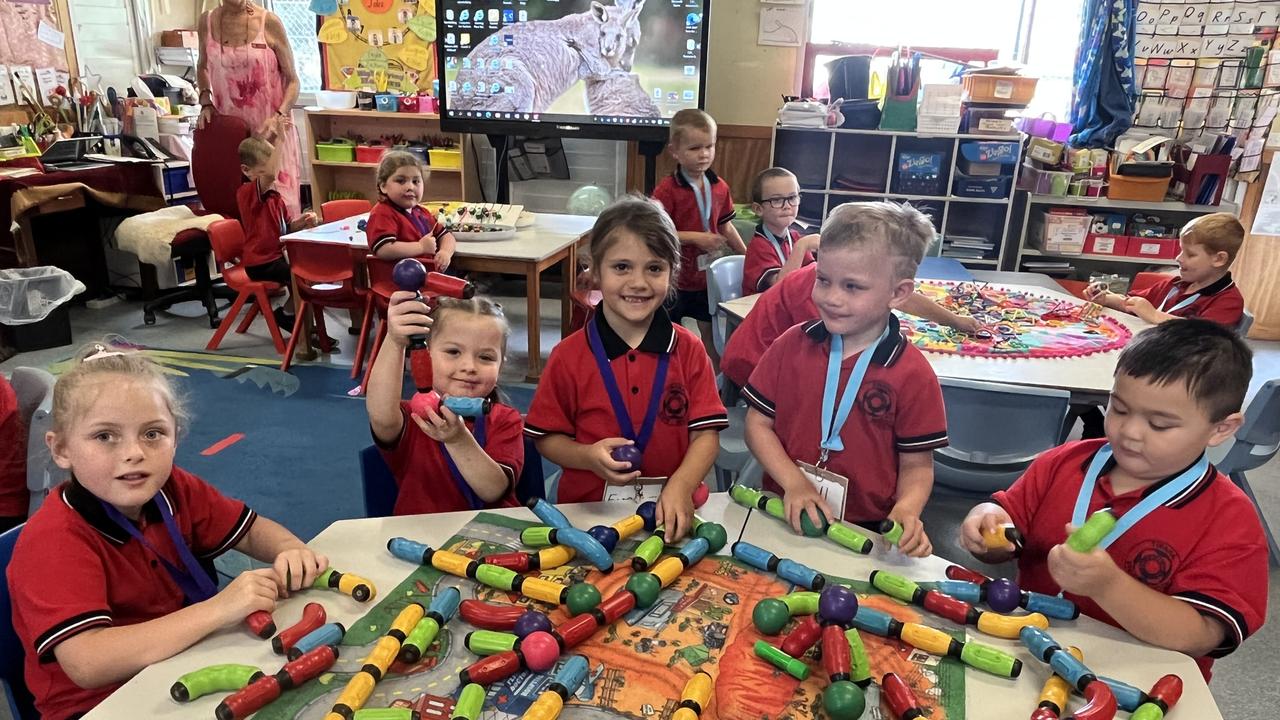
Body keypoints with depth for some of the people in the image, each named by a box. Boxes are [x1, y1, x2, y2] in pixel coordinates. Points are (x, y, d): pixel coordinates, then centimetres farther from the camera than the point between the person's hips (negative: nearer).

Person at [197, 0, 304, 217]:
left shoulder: (268, 22, -5)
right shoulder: (207, 22, 5)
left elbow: (293, 81, -1)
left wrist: (279, 117, -16)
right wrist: (205, 102, 8)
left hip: (269, 131, -3)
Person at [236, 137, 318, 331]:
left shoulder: (274, 195, 11)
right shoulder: (247, 192, -17)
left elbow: (287, 226, 16)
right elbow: (268, 174, -38)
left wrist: (302, 221, -6)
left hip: (278, 254, 9)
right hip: (261, 264, -9)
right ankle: (286, 314, 3)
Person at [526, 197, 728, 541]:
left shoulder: (689, 350, 1)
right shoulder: (569, 356, -2)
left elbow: (706, 434, -2)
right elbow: (547, 437, 4)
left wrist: (680, 488, -19)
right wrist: (589, 456, -15)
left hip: (671, 509, 1)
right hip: (588, 509, 0)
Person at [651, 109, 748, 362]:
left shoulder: (719, 187, 0)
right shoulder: (667, 190, -18)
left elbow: (726, 227, 11)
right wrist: (695, 238, -25)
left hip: (708, 275, 5)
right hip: (674, 276, -5)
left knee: (711, 332, 17)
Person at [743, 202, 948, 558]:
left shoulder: (912, 374, -6)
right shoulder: (793, 345, 1)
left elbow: (917, 465, 1)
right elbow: (758, 423, 4)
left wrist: (906, 510, -18)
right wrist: (793, 482, -9)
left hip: (866, 530, -2)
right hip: (787, 515, 2)